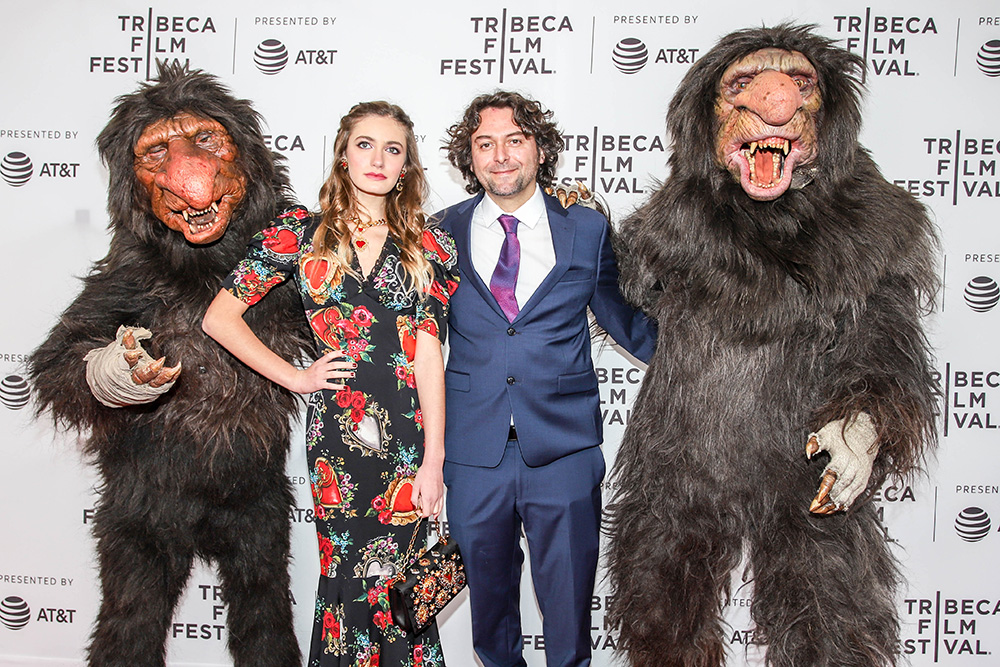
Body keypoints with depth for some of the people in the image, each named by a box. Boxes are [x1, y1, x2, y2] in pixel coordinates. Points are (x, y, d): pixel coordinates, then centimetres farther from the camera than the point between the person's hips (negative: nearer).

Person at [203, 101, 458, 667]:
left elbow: (428, 351, -3)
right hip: (337, 433, 0)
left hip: (412, 431, 0)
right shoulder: (301, 232, 4)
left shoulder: (429, 247, 5)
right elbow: (219, 317, 6)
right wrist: (295, 377, 1)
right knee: (347, 576, 7)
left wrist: (434, 459, -8)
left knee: (396, 581, 3)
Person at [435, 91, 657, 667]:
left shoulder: (589, 230, 3)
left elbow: (624, 318, 13)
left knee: (569, 610, 9)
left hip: (564, 451, -1)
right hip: (474, 452, 1)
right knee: (487, 594, 17)